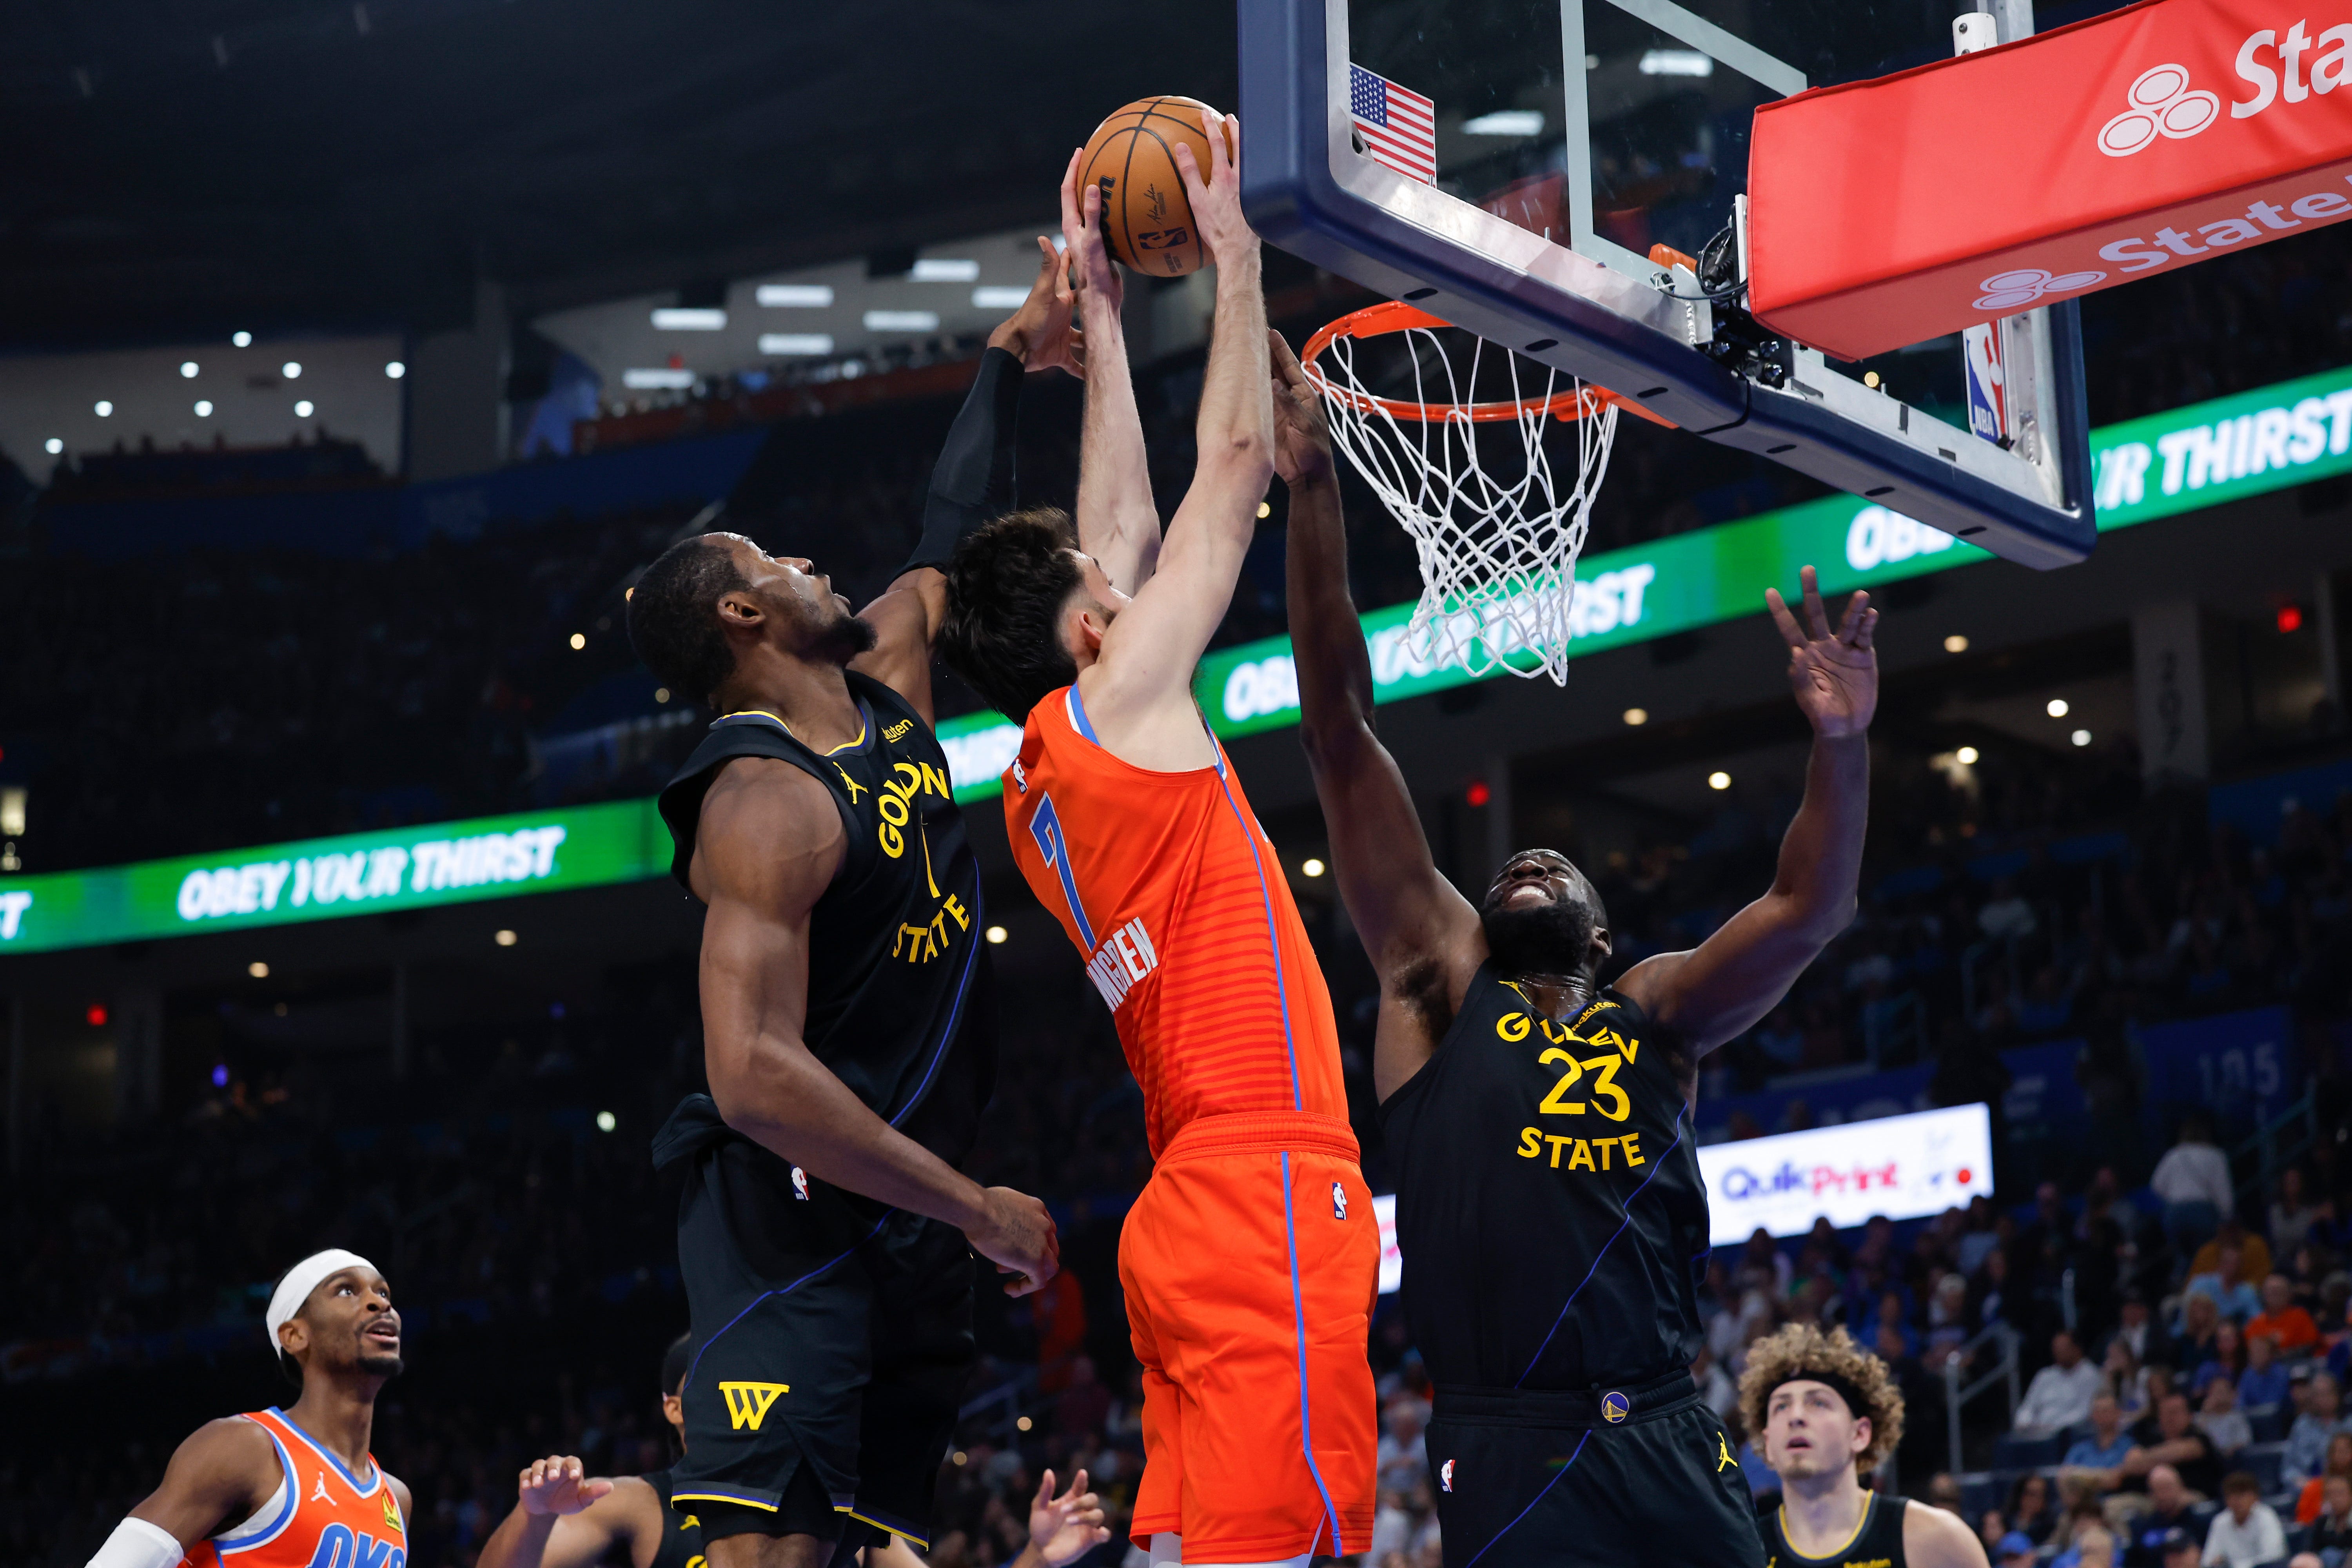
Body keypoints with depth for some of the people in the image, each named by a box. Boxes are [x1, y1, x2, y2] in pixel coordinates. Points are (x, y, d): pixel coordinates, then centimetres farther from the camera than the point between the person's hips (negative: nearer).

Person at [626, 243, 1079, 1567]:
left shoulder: (886, 691, 10)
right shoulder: (766, 801, -17)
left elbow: (952, 554, 31)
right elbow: (754, 1073, -26)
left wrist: (1010, 364, 28)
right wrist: (975, 1205, -22)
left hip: (908, 1221, 9)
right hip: (797, 1220, -9)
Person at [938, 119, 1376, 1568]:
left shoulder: (1050, 772, 18)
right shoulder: (1118, 702, -5)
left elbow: (1124, 523, 27)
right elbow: (1236, 466, 1)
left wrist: (1102, 314, 31)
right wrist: (1234, 253, 10)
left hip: (1198, 1213, 10)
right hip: (1267, 1192, -10)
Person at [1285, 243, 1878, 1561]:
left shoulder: (1658, 1014, 18)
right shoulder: (1441, 984, 11)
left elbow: (1812, 909, 4)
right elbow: (1342, 734, 7)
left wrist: (1841, 745, -14)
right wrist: (1314, 494, 1)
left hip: (1673, 1446, 3)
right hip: (1511, 1453, -3)